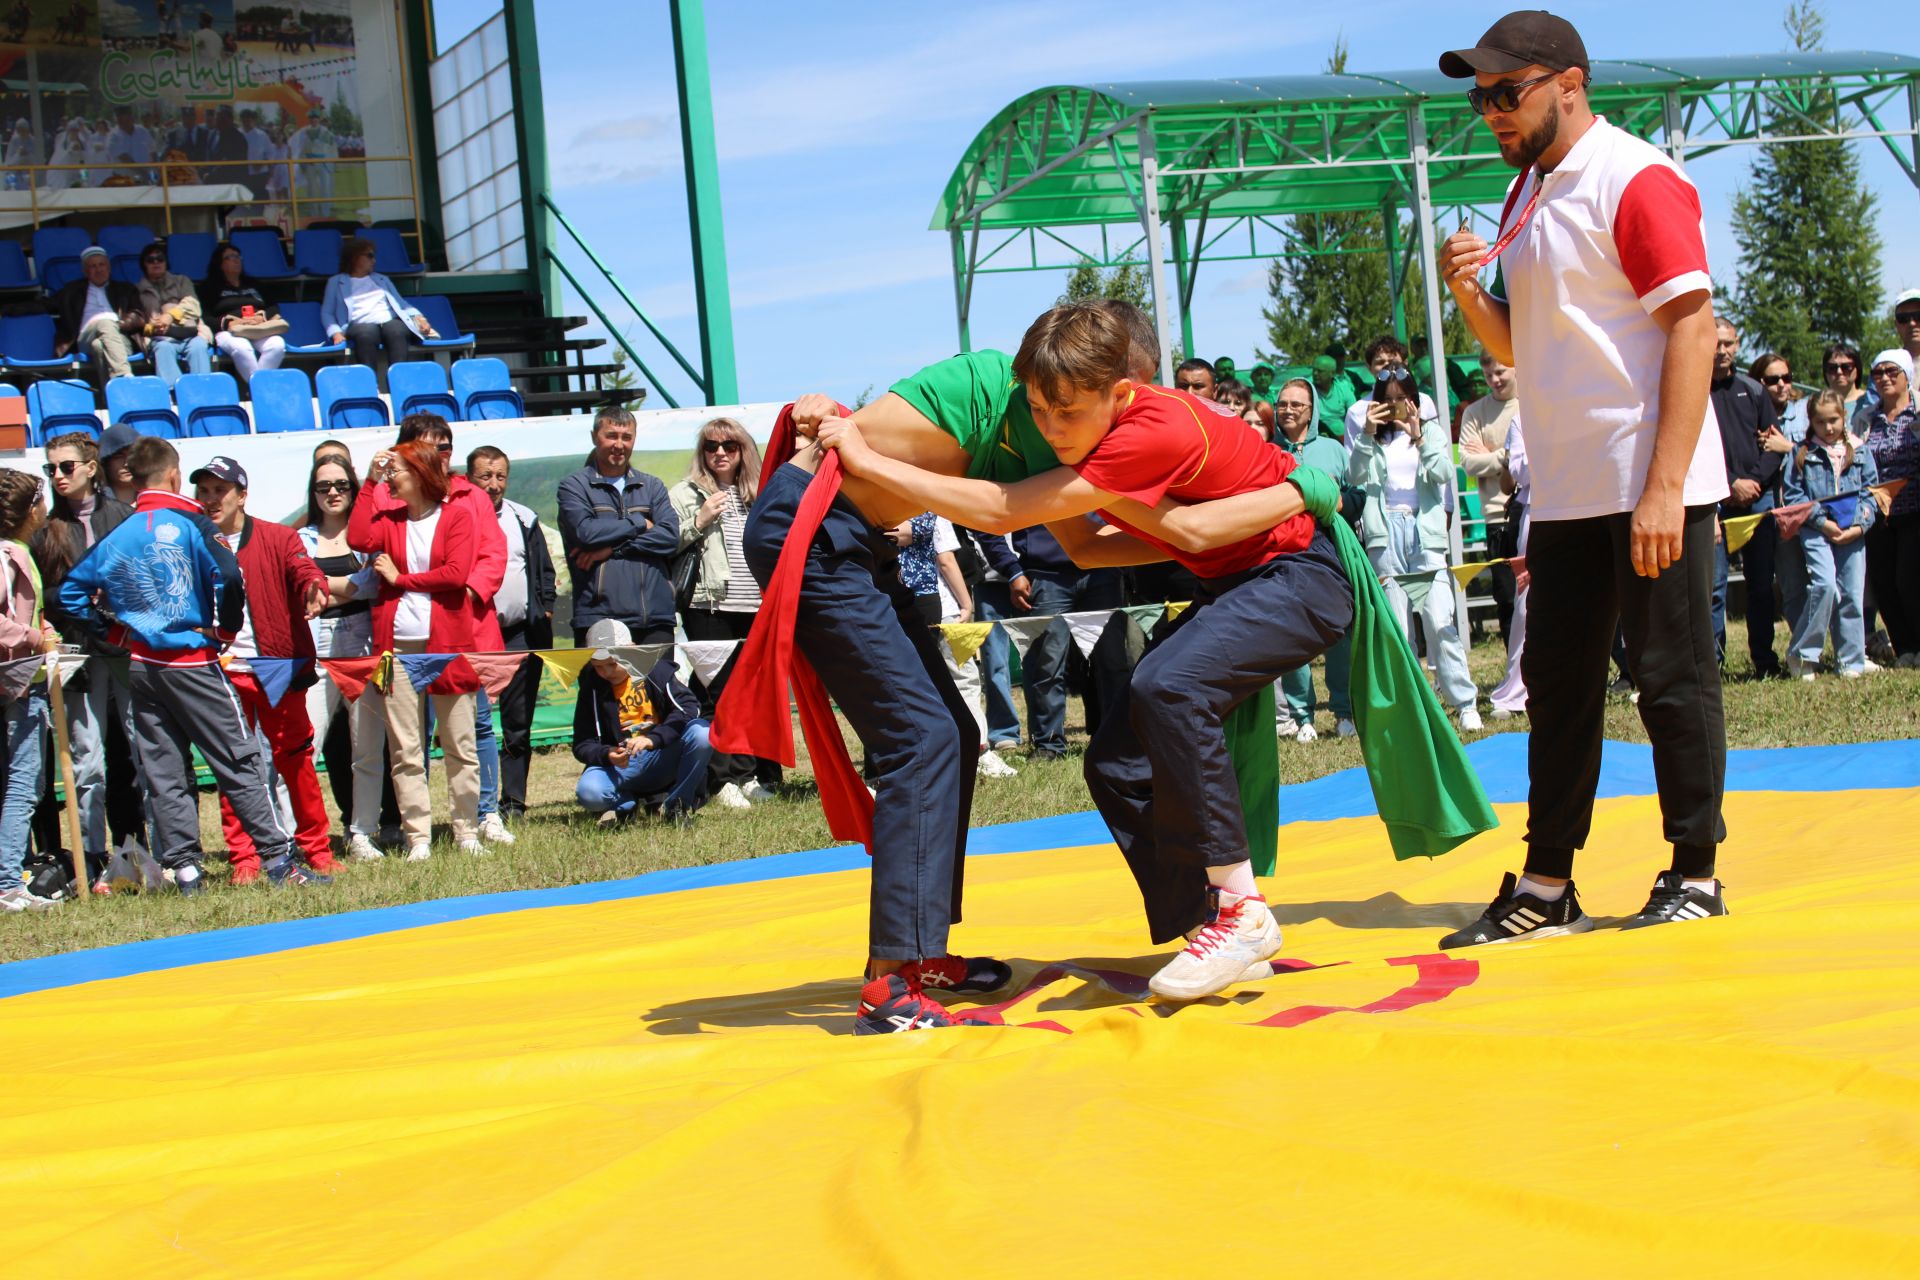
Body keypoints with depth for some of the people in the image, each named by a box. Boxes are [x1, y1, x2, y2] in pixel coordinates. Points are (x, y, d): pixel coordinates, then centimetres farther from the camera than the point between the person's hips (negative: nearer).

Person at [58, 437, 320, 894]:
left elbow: (72, 592, 10)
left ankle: (184, 867, 5)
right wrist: (227, 630, -9)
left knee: (162, 771, 8)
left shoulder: (117, 535, 6)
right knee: (240, 762, -1)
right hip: (192, 662, -5)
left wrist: (114, 631, 13)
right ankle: (278, 858, -3)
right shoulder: (188, 522, -8)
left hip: (141, 665, 5)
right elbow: (227, 576, -22)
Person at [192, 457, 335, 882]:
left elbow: (304, 571, -9)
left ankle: (317, 850, 14)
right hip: (220, 672, 1)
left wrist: (314, 589, -32)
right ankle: (243, 859, 7)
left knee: (294, 758, 4)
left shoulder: (278, 539, 5)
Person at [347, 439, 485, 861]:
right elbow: (358, 539, -9)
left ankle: (467, 833, 10)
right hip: (397, 646, 3)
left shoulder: (457, 515, 2)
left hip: (447, 643, -3)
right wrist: (369, 482, -5)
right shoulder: (389, 518, 12)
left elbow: (456, 573, -10)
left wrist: (400, 578, -4)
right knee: (405, 750, 1)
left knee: (460, 746, 2)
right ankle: (418, 838, 5)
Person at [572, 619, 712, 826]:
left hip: (664, 758, 0)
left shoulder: (654, 667, -3)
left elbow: (688, 706, -16)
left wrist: (653, 738, -30)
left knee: (701, 733, -30)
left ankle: (677, 804, -8)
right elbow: (582, 744, 1)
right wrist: (607, 755, -22)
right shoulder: (592, 685, 2)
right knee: (588, 793, -33)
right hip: (620, 767, 0)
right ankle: (626, 803, 3)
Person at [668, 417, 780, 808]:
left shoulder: (757, 495, 18)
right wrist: (699, 522, -13)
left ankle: (760, 777, 12)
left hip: (757, 607, 5)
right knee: (717, 695, -6)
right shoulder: (684, 494, 4)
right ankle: (724, 781, -4)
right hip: (709, 607, -4)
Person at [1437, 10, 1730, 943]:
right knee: (1557, 681, 10)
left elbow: (1692, 327, -17)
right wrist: (1470, 293, -2)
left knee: (1673, 678, -1)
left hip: (1649, 488, -8)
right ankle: (1546, 887, 16)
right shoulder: (1524, 195, 14)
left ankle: (1696, 875, 10)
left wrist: (1663, 488, -22)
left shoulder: (1635, 180, -11)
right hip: (1565, 494, 8)